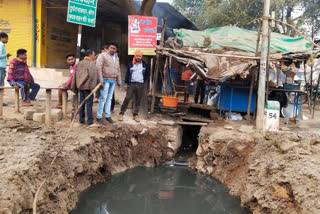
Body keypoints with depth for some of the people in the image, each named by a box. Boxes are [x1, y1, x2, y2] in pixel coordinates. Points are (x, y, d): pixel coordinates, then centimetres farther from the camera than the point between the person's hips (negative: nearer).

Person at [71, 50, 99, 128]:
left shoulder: (79, 64, 16)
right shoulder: (91, 63, -8)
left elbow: (75, 75, 18)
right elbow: (93, 75, -18)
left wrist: (74, 86, 21)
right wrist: (93, 87, -18)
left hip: (80, 86, 8)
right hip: (87, 86, -8)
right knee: (89, 103, -7)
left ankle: (81, 121, 17)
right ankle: (90, 122, -8)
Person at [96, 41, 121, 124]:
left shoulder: (116, 57, 18)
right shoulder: (103, 55, -4)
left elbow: (118, 70, 24)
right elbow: (99, 68, -11)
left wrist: (119, 81, 20)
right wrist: (101, 80, -17)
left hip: (113, 80, 6)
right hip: (106, 80, -6)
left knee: (109, 98, 9)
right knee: (103, 98, -8)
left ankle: (108, 115, 15)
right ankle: (99, 117, -4)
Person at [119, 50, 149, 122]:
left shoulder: (144, 65, 10)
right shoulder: (131, 64, 8)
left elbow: (147, 74, 17)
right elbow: (127, 74, 9)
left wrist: (144, 81, 6)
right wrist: (126, 83, 4)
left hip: (140, 85, 1)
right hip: (131, 84, -1)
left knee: (138, 100, 3)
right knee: (127, 98, -9)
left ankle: (136, 115, 11)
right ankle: (121, 113, -4)